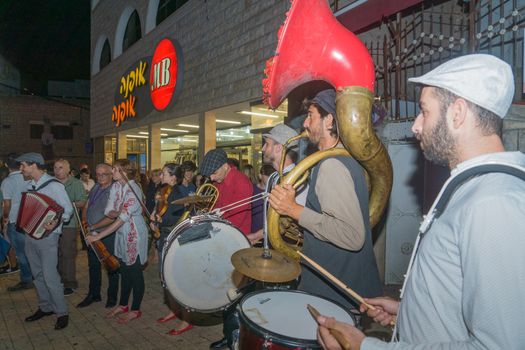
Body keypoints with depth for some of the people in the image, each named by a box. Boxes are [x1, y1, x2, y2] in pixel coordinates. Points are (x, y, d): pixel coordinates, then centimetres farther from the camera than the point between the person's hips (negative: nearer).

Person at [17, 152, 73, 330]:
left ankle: (62, 312, 5)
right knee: (37, 274, 15)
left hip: (47, 236, -8)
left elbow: (68, 209, -14)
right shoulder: (30, 185, 9)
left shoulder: (54, 185, -13)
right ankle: (45, 307, 29)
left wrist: (56, 222, -29)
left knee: (50, 276, -7)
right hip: (30, 235, 8)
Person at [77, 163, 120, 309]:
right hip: (92, 234, 7)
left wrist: (92, 227, -16)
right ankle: (93, 294, 35)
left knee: (111, 267, 7)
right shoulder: (95, 187, 6)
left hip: (108, 235, -7)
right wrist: (85, 222, -1)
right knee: (93, 265, 18)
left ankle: (112, 297, 23)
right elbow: (86, 207, 16)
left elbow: (112, 217, -23)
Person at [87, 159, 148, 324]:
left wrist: (98, 236, -26)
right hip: (121, 234, 7)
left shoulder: (133, 191, -24)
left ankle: (135, 310, 20)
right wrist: (119, 212, -22)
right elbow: (109, 211, 1)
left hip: (134, 235, -7)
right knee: (125, 271, 18)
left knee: (135, 272, 6)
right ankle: (123, 305, 34)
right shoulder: (115, 186, 0)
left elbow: (121, 220, -27)